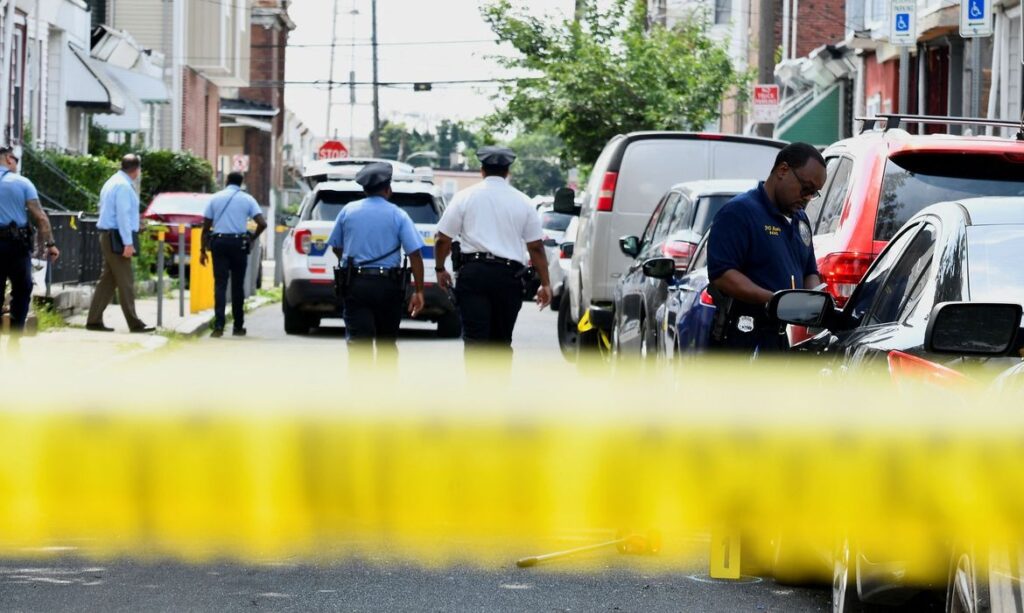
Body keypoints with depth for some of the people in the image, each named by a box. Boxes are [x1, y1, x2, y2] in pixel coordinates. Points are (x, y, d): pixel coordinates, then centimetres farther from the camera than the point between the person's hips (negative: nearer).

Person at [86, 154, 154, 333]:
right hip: (117, 237, -10)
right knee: (125, 282, -7)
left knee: (108, 280, 11)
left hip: (108, 236, 10)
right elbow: (123, 215, -20)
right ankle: (134, 324, -5)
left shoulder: (112, 183, 17)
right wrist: (128, 243, -22)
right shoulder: (124, 186, -14)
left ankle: (94, 320, 10)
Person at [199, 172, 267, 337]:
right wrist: (252, 239, 10)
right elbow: (262, 223, -7)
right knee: (237, 285, 9)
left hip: (218, 242, 0)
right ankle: (238, 326, 15)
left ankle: (218, 325, -16)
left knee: (220, 284, -3)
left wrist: (203, 250, 8)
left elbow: (206, 226, 4)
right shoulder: (247, 199, 4)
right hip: (238, 243, 0)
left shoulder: (215, 198, 6)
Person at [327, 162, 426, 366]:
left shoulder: (348, 211, 3)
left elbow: (336, 246, 14)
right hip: (388, 285, 0)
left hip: (354, 285, 0)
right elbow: (415, 254, -9)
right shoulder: (398, 215, -3)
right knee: (387, 342, 16)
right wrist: (418, 291, -5)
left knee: (358, 341, -7)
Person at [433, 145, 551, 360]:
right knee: (501, 340, 13)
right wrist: (545, 284, 10)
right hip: (509, 274, 2)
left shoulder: (465, 197, 3)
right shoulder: (523, 202, 7)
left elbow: (443, 239, 3)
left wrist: (440, 268, 18)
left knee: (474, 337, -8)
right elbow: (536, 247, 5)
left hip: (473, 272, -2)